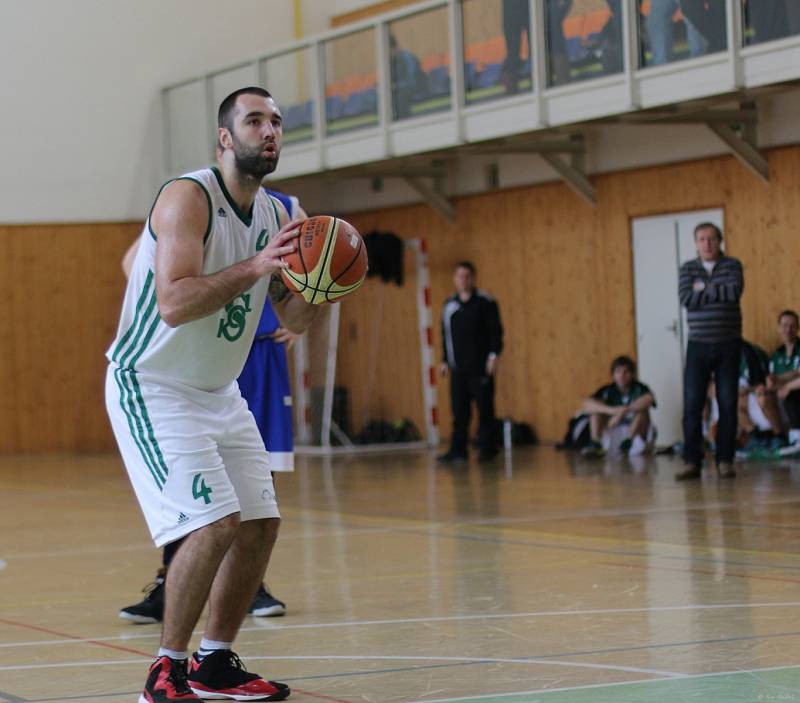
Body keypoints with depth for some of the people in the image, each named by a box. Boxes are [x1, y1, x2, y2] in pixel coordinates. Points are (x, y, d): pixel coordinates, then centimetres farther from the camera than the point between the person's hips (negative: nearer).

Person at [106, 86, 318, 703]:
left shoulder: (274, 214, 7)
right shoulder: (188, 196, -18)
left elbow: (293, 321, 10)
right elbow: (175, 304, -30)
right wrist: (256, 267, -35)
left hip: (219, 391, 9)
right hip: (152, 387, -9)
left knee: (261, 523, 7)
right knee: (215, 523, -19)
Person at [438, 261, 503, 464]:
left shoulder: (485, 302, -3)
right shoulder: (449, 305, 11)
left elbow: (496, 331, -5)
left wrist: (493, 356, -12)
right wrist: (445, 361, 15)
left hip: (481, 367, -4)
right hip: (458, 369, 4)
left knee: (485, 409, -1)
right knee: (459, 411, 3)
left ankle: (487, 449, 6)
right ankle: (458, 451, 6)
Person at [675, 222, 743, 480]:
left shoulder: (732, 265, 3)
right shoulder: (688, 269, 6)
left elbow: (735, 291, -17)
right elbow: (687, 300, -11)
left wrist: (703, 289, -11)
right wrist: (718, 292, -10)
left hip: (728, 345, -1)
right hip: (698, 345, 1)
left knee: (728, 404, 0)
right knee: (692, 404, -4)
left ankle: (725, 461, 7)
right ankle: (692, 462, 0)